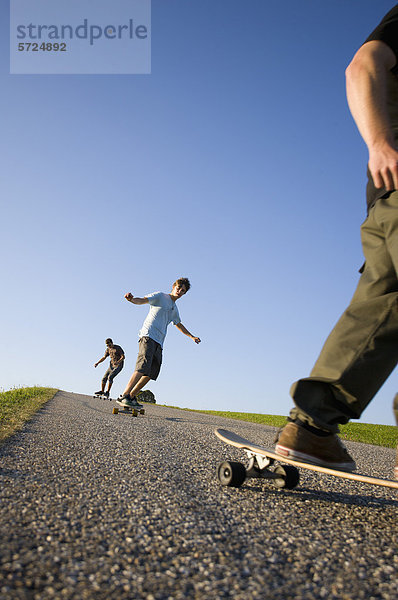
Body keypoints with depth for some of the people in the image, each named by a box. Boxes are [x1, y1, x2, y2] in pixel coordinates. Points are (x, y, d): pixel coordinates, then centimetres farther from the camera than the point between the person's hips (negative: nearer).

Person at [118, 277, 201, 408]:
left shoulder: (175, 309, 27)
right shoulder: (160, 296, 6)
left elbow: (179, 325, 43)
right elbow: (142, 300, -9)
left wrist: (192, 336, 48)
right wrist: (131, 299, -31)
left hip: (159, 343, 8)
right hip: (148, 336, -8)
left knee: (151, 373, -1)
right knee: (143, 367, -24)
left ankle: (131, 396, 9)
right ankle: (124, 396, -24)